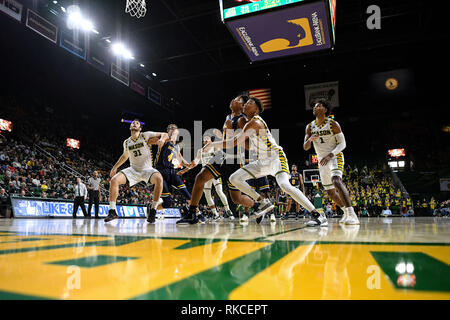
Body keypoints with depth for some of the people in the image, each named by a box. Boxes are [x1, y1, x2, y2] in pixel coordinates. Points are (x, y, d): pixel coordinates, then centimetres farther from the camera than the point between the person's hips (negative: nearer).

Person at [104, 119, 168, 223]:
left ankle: (153, 209, -20)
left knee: (159, 178, -36)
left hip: (147, 169, -3)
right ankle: (112, 211, -8)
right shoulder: (126, 142, 8)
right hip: (133, 169, 4)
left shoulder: (145, 135, -4)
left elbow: (165, 134, -3)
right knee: (114, 180, -20)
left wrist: (161, 139, -26)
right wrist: (115, 167, 29)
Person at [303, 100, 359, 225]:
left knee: (336, 181, -32)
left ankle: (352, 215, -35)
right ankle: (346, 212, 33)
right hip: (322, 161, 6)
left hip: (335, 157, -6)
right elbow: (305, 147, 0)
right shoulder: (310, 127, 3)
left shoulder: (333, 124, -9)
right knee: (330, 191, 11)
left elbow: (342, 143, -12)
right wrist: (309, 140, -24)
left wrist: (330, 155, -28)